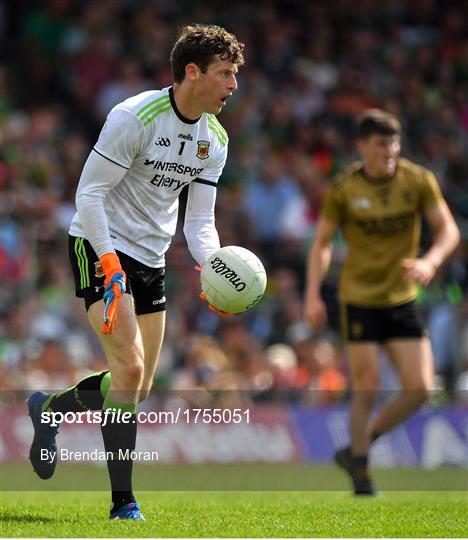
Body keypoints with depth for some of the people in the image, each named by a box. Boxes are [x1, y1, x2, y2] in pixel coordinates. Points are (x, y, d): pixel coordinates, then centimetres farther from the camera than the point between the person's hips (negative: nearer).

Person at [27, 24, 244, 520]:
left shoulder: (215, 139, 4)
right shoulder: (135, 117, -18)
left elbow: (199, 220, 7)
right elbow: (89, 192, -17)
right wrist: (109, 264, -26)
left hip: (150, 259, 8)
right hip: (100, 247, -7)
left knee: (139, 386, 8)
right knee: (130, 368, -20)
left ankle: (49, 408, 35)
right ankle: (123, 502, -15)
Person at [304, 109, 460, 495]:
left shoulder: (419, 181, -3)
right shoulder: (343, 190, -7)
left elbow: (449, 230, -3)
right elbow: (322, 243, 3)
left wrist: (430, 262, -23)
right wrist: (313, 296, -6)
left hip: (402, 300, 3)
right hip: (359, 300, -3)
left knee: (420, 388, -5)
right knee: (367, 389, -6)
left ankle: (356, 451, 15)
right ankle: (361, 476, 11)